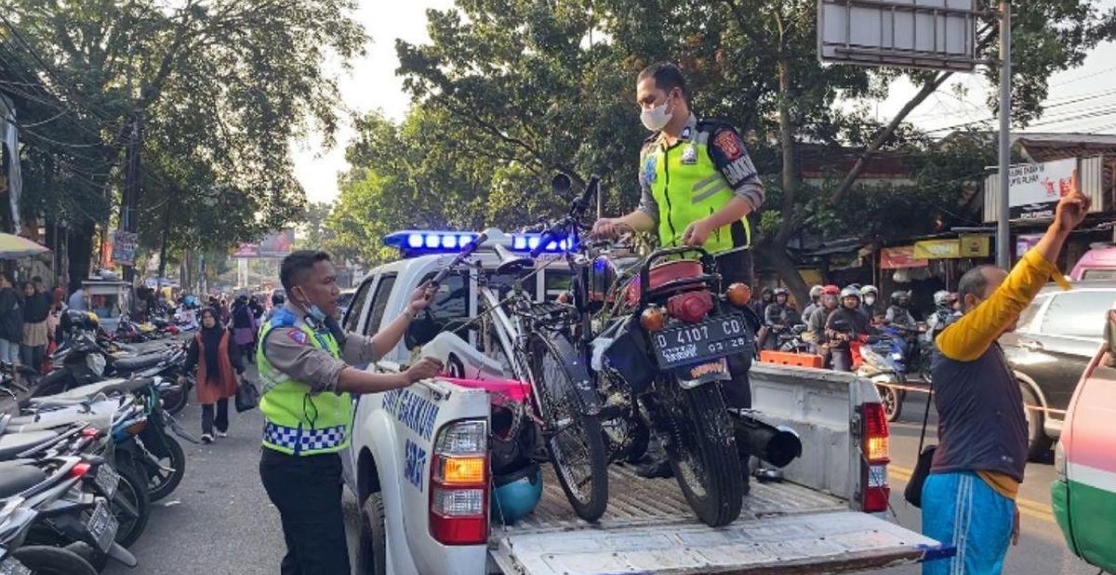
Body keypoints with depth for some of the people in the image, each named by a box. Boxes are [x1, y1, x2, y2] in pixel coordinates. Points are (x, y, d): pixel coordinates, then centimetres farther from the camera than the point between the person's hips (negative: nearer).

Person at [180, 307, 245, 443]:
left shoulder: (226, 335, -3)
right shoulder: (198, 337, 0)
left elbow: (234, 354, -2)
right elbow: (191, 357, 4)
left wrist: (240, 371, -7)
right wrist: (183, 374, 3)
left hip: (224, 375, 0)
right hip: (206, 376, 0)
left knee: (223, 403, 11)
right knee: (207, 404, -8)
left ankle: (221, 427, 27)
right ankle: (207, 432, -15)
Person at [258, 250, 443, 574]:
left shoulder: (321, 327, 11)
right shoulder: (283, 333, -19)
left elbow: (370, 349, 17)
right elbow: (338, 377, -30)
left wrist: (410, 311, 12)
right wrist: (405, 378, -36)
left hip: (317, 460, 10)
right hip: (296, 466, -10)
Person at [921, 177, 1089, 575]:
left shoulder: (987, 356, 21)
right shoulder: (957, 342, -7)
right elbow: (1016, 290, -19)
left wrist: (1005, 499, 23)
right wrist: (1059, 229, -23)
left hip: (990, 492, 10)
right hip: (966, 491, -10)